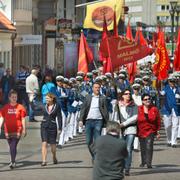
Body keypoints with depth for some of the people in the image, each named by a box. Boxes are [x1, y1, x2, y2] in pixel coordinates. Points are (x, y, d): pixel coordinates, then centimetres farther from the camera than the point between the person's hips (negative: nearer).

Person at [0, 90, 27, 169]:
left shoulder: (20, 107, 0)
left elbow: (23, 119, 2)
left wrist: (24, 129, -1)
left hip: (17, 130, -3)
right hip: (8, 130, 3)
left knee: (13, 146, -14)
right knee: (11, 147, 13)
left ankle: (13, 162, -14)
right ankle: (13, 161, 26)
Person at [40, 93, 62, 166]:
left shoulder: (56, 106, -4)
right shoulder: (44, 106, 4)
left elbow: (59, 118, -3)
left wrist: (59, 128, -5)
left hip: (52, 127, -1)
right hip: (44, 126, 1)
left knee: (52, 144, 10)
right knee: (44, 143, -10)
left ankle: (54, 157, 39)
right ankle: (44, 161, -13)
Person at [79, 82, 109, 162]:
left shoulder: (102, 98, 6)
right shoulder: (88, 97, 10)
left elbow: (105, 111, 4)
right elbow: (83, 109, 8)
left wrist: (107, 122, -4)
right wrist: (81, 120, -2)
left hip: (98, 121, -2)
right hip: (88, 121, 2)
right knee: (89, 141, 5)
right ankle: (93, 156, 20)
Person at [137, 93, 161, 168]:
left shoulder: (154, 109, -2)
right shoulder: (138, 109, -4)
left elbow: (158, 121, 6)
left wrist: (158, 131, 6)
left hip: (150, 131, -2)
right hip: (141, 131, 2)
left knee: (149, 147, -16)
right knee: (142, 148, 14)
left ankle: (149, 163, -16)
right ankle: (143, 161, 34)